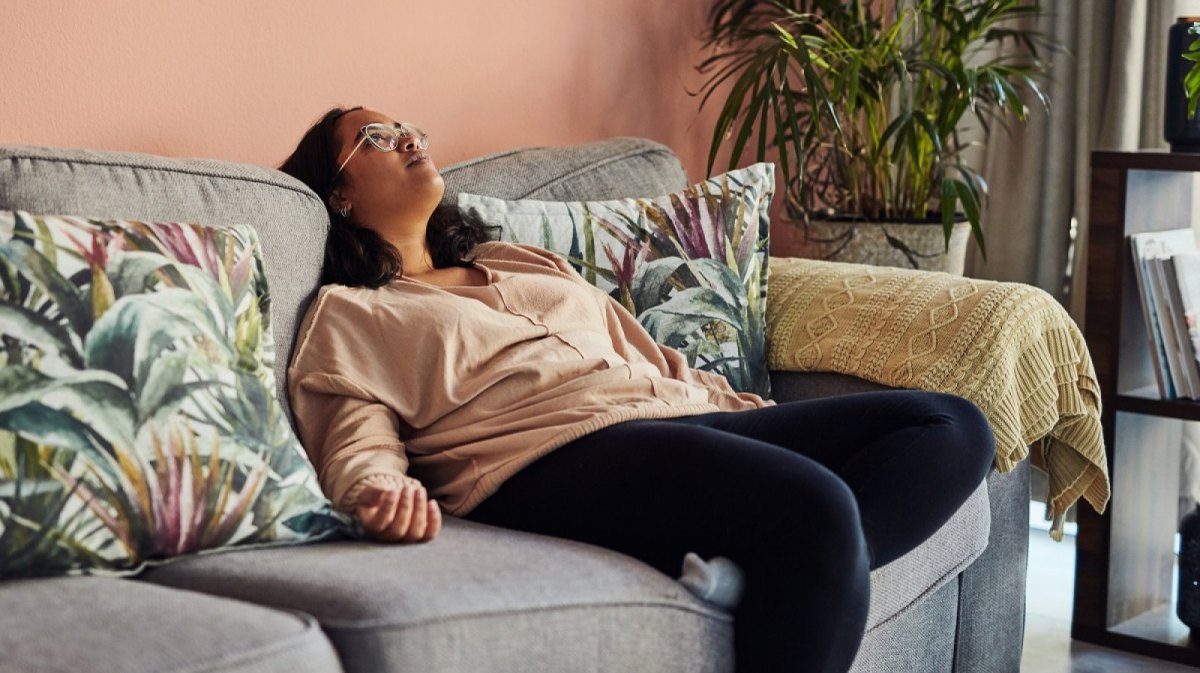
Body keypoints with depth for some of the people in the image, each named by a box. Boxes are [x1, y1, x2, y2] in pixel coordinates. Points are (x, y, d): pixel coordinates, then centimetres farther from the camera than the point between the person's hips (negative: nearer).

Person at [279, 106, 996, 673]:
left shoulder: (521, 259, 35)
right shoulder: (345, 315, 16)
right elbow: (358, 445, 0)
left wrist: (770, 416, 19)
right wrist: (388, 493, -25)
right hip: (552, 454, -8)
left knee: (954, 425, -11)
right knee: (815, 504, -35)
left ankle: (755, 575, -29)